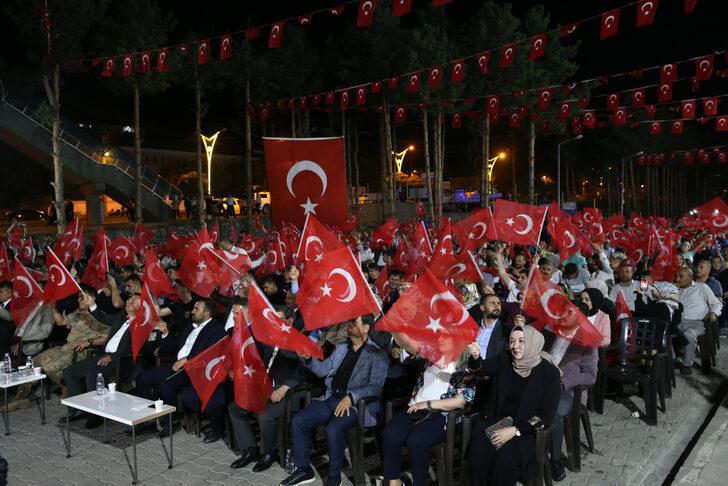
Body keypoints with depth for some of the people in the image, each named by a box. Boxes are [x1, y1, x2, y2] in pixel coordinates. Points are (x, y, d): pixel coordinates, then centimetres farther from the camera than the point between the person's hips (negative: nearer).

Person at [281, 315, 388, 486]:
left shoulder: (377, 355, -3)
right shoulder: (341, 347, 17)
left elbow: (376, 387, -11)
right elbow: (323, 370, 18)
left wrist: (350, 397, -23)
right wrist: (309, 358, -1)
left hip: (355, 404, -6)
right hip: (330, 399, 6)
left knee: (333, 429, -32)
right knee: (298, 421, -10)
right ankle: (303, 469, 6)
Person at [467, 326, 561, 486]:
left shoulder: (549, 372, -7)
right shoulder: (504, 361, 3)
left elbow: (547, 415, -8)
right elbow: (481, 368, -13)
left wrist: (515, 430, -16)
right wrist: (475, 357, -37)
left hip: (527, 429, -3)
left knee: (505, 461, -29)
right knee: (478, 456, -23)